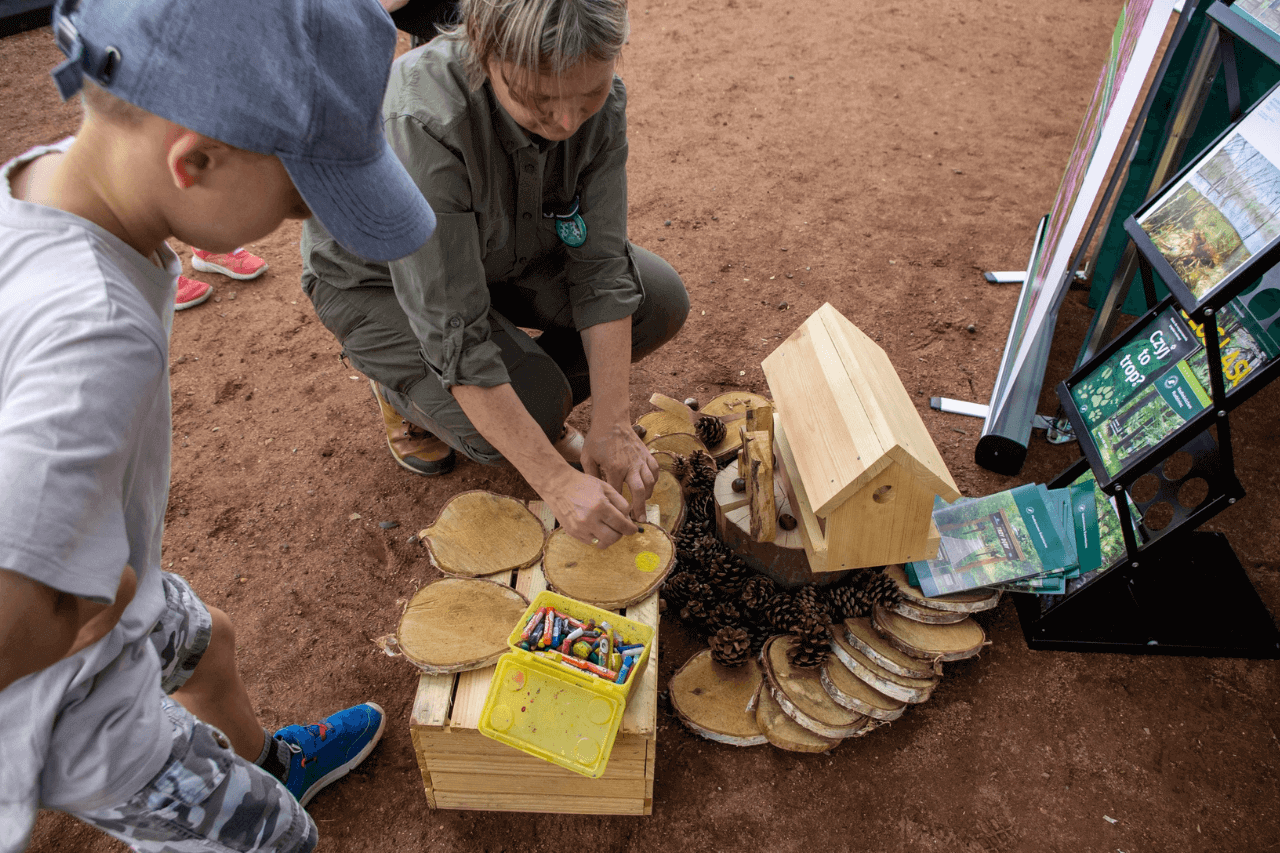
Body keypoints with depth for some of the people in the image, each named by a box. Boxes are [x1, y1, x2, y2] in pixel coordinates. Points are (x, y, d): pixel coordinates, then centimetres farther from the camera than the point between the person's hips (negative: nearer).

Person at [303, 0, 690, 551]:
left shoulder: (599, 101, -23)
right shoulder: (421, 125, -39)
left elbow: (600, 268, -20)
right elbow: (458, 336, -37)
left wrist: (612, 427, -26)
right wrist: (558, 482, -36)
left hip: (505, 252, 5)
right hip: (375, 278, -4)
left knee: (660, 301, -13)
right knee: (518, 427, -25)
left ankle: (537, 393, 10)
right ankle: (402, 387, 7)